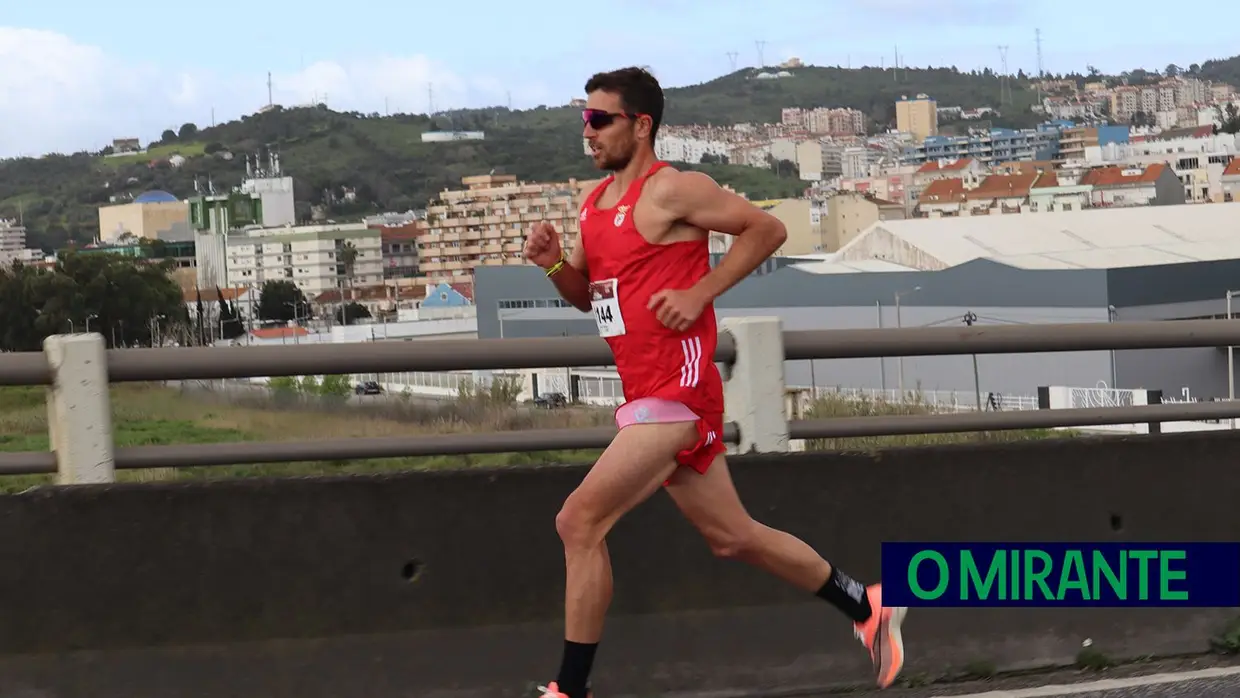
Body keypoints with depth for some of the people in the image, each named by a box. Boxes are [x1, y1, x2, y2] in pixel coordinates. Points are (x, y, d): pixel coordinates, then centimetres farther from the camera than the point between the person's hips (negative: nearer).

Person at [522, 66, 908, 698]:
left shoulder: (672, 190, -10)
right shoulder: (594, 203, 15)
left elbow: (767, 229, -8)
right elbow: (587, 295, 23)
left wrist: (700, 292, -15)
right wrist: (554, 265, 3)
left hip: (678, 391, -9)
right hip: (647, 394, 9)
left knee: (579, 520, -14)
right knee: (733, 537, 15)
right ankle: (868, 609, 29)